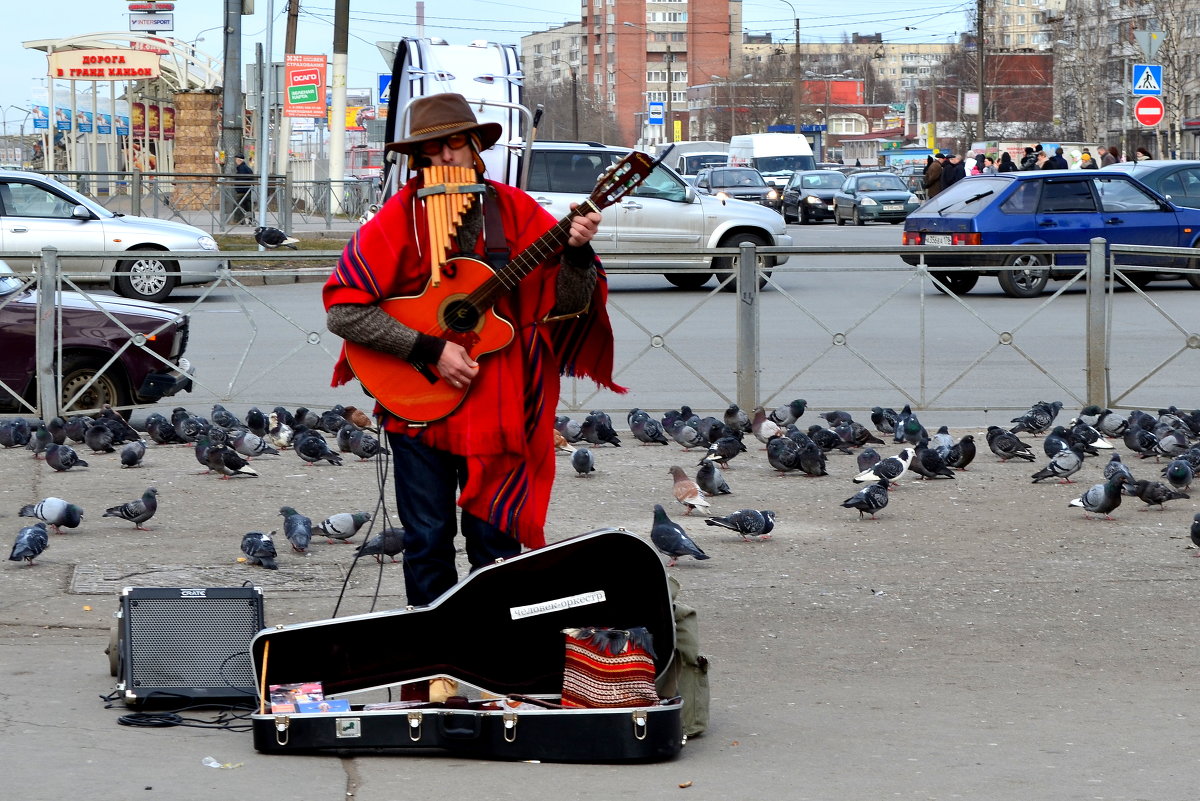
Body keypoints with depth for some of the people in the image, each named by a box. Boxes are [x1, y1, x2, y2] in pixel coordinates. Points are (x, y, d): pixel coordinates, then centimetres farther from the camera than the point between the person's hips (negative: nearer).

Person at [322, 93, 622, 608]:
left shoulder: (513, 211, 0)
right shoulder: (399, 219, -7)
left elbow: (567, 304, -3)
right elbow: (342, 310, -13)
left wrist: (576, 253, -23)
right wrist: (430, 349, -18)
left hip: (498, 412, 1)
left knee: (494, 545, 6)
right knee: (427, 544, 5)